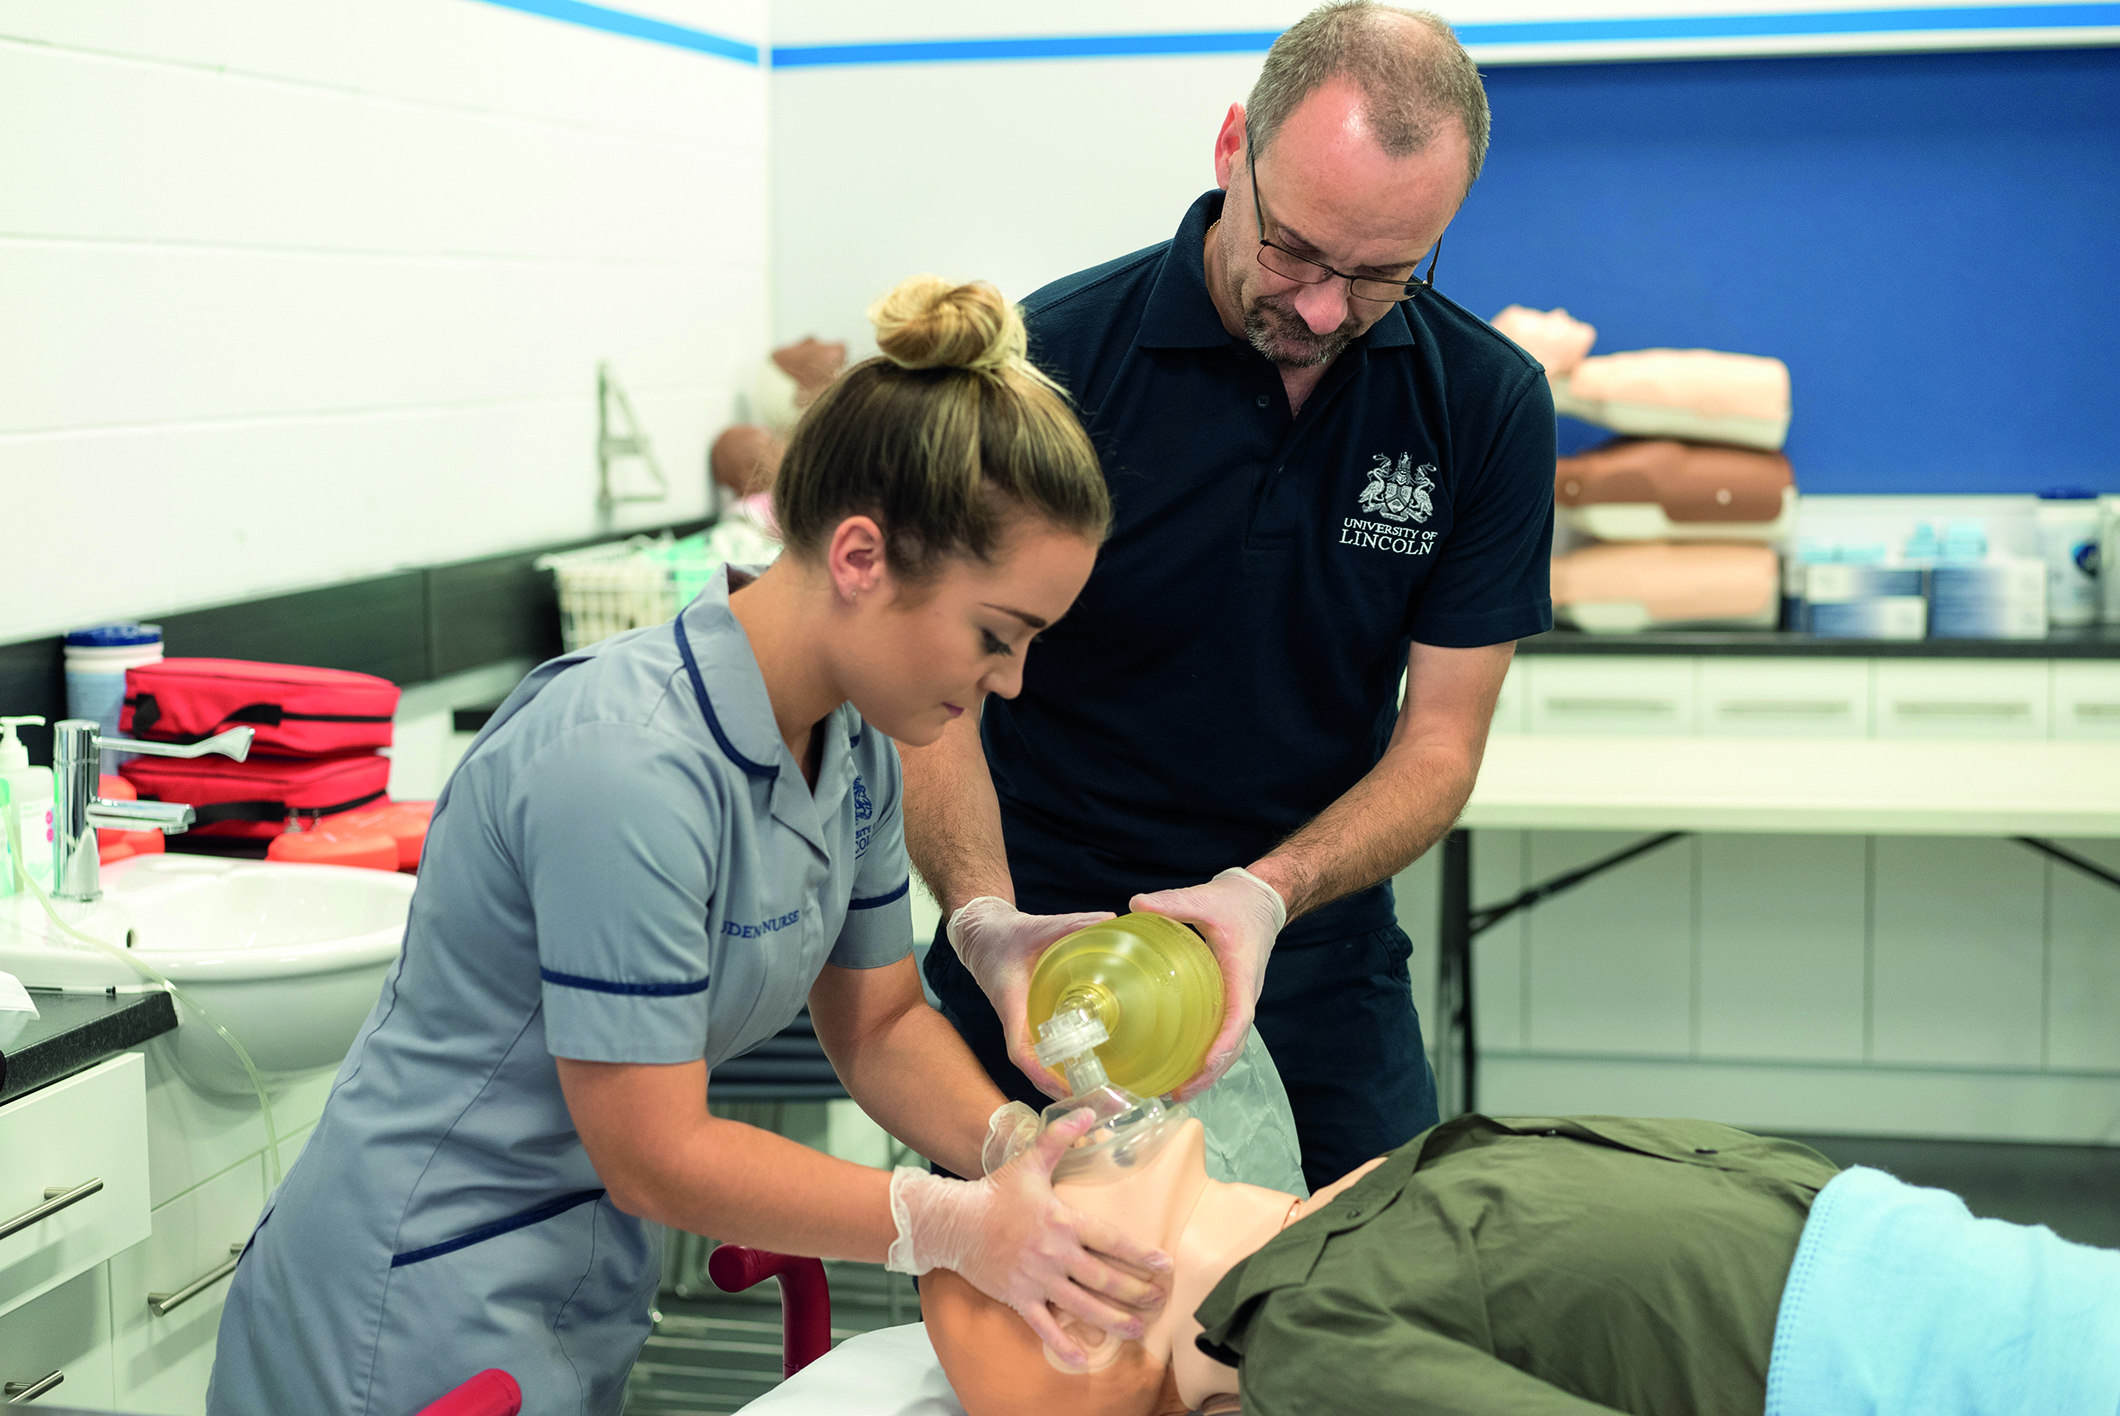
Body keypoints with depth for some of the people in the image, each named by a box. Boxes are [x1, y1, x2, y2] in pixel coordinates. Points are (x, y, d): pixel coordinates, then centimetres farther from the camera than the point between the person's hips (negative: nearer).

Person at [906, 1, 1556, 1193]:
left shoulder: (1489, 408, -8)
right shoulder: (1052, 361, -14)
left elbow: (1440, 741, -5)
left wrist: (1270, 893, -24)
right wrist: (984, 917, -28)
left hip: (1319, 961, 2)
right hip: (1047, 950, -2)